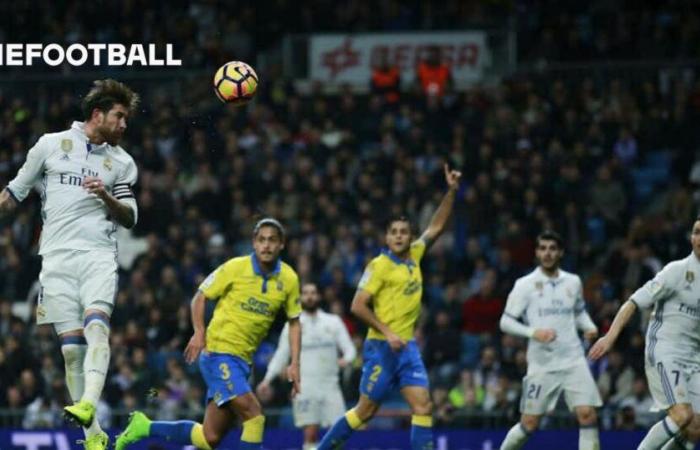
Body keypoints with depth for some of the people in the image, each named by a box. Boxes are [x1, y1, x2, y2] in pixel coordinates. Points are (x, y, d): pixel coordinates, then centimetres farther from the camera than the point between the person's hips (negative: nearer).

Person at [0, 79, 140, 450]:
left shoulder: (122, 162, 14)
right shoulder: (51, 145, 10)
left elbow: (130, 218, 10)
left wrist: (106, 196, -7)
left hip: (98, 255, 0)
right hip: (57, 256, 0)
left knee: (96, 326, -26)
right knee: (71, 346, -6)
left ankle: (88, 405, -43)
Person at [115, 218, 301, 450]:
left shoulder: (289, 279, 5)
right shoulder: (235, 268, -7)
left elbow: (294, 322, 15)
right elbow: (200, 296, 2)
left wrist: (294, 364, 5)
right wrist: (199, 333, -13)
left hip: (242, 361, 6)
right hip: (219, 353, -6)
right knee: (253, 414, -22)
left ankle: (145, 427, 18)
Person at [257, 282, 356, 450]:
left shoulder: (333, 322, 9)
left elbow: (349, 348, 5)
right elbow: (281, 356, 11)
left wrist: (346, 359, -18)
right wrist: (267, 379, 2)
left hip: (330, 385, 1)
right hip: (305, 387, -1)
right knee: (311, 433, -10)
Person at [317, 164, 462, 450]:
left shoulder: (414, 256, 10)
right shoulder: (379, 266, -9)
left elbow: (436, 227, 20)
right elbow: (358, 306, -13)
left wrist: (452, 191, 12)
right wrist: (387, 333, -18)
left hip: (407, 347, 6)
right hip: (381, 348, -6)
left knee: (423, 406, -7)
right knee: (366, 411, 0)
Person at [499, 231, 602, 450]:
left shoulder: (573, 282, 8)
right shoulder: (525, 285, -3)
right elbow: (505, 322, -4)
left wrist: (590, 327, 4)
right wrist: (534, 332, -20)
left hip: (573, 360, 3)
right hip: (541, 364, -2)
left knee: (587, 414, -13)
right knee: (529, 424, 2)